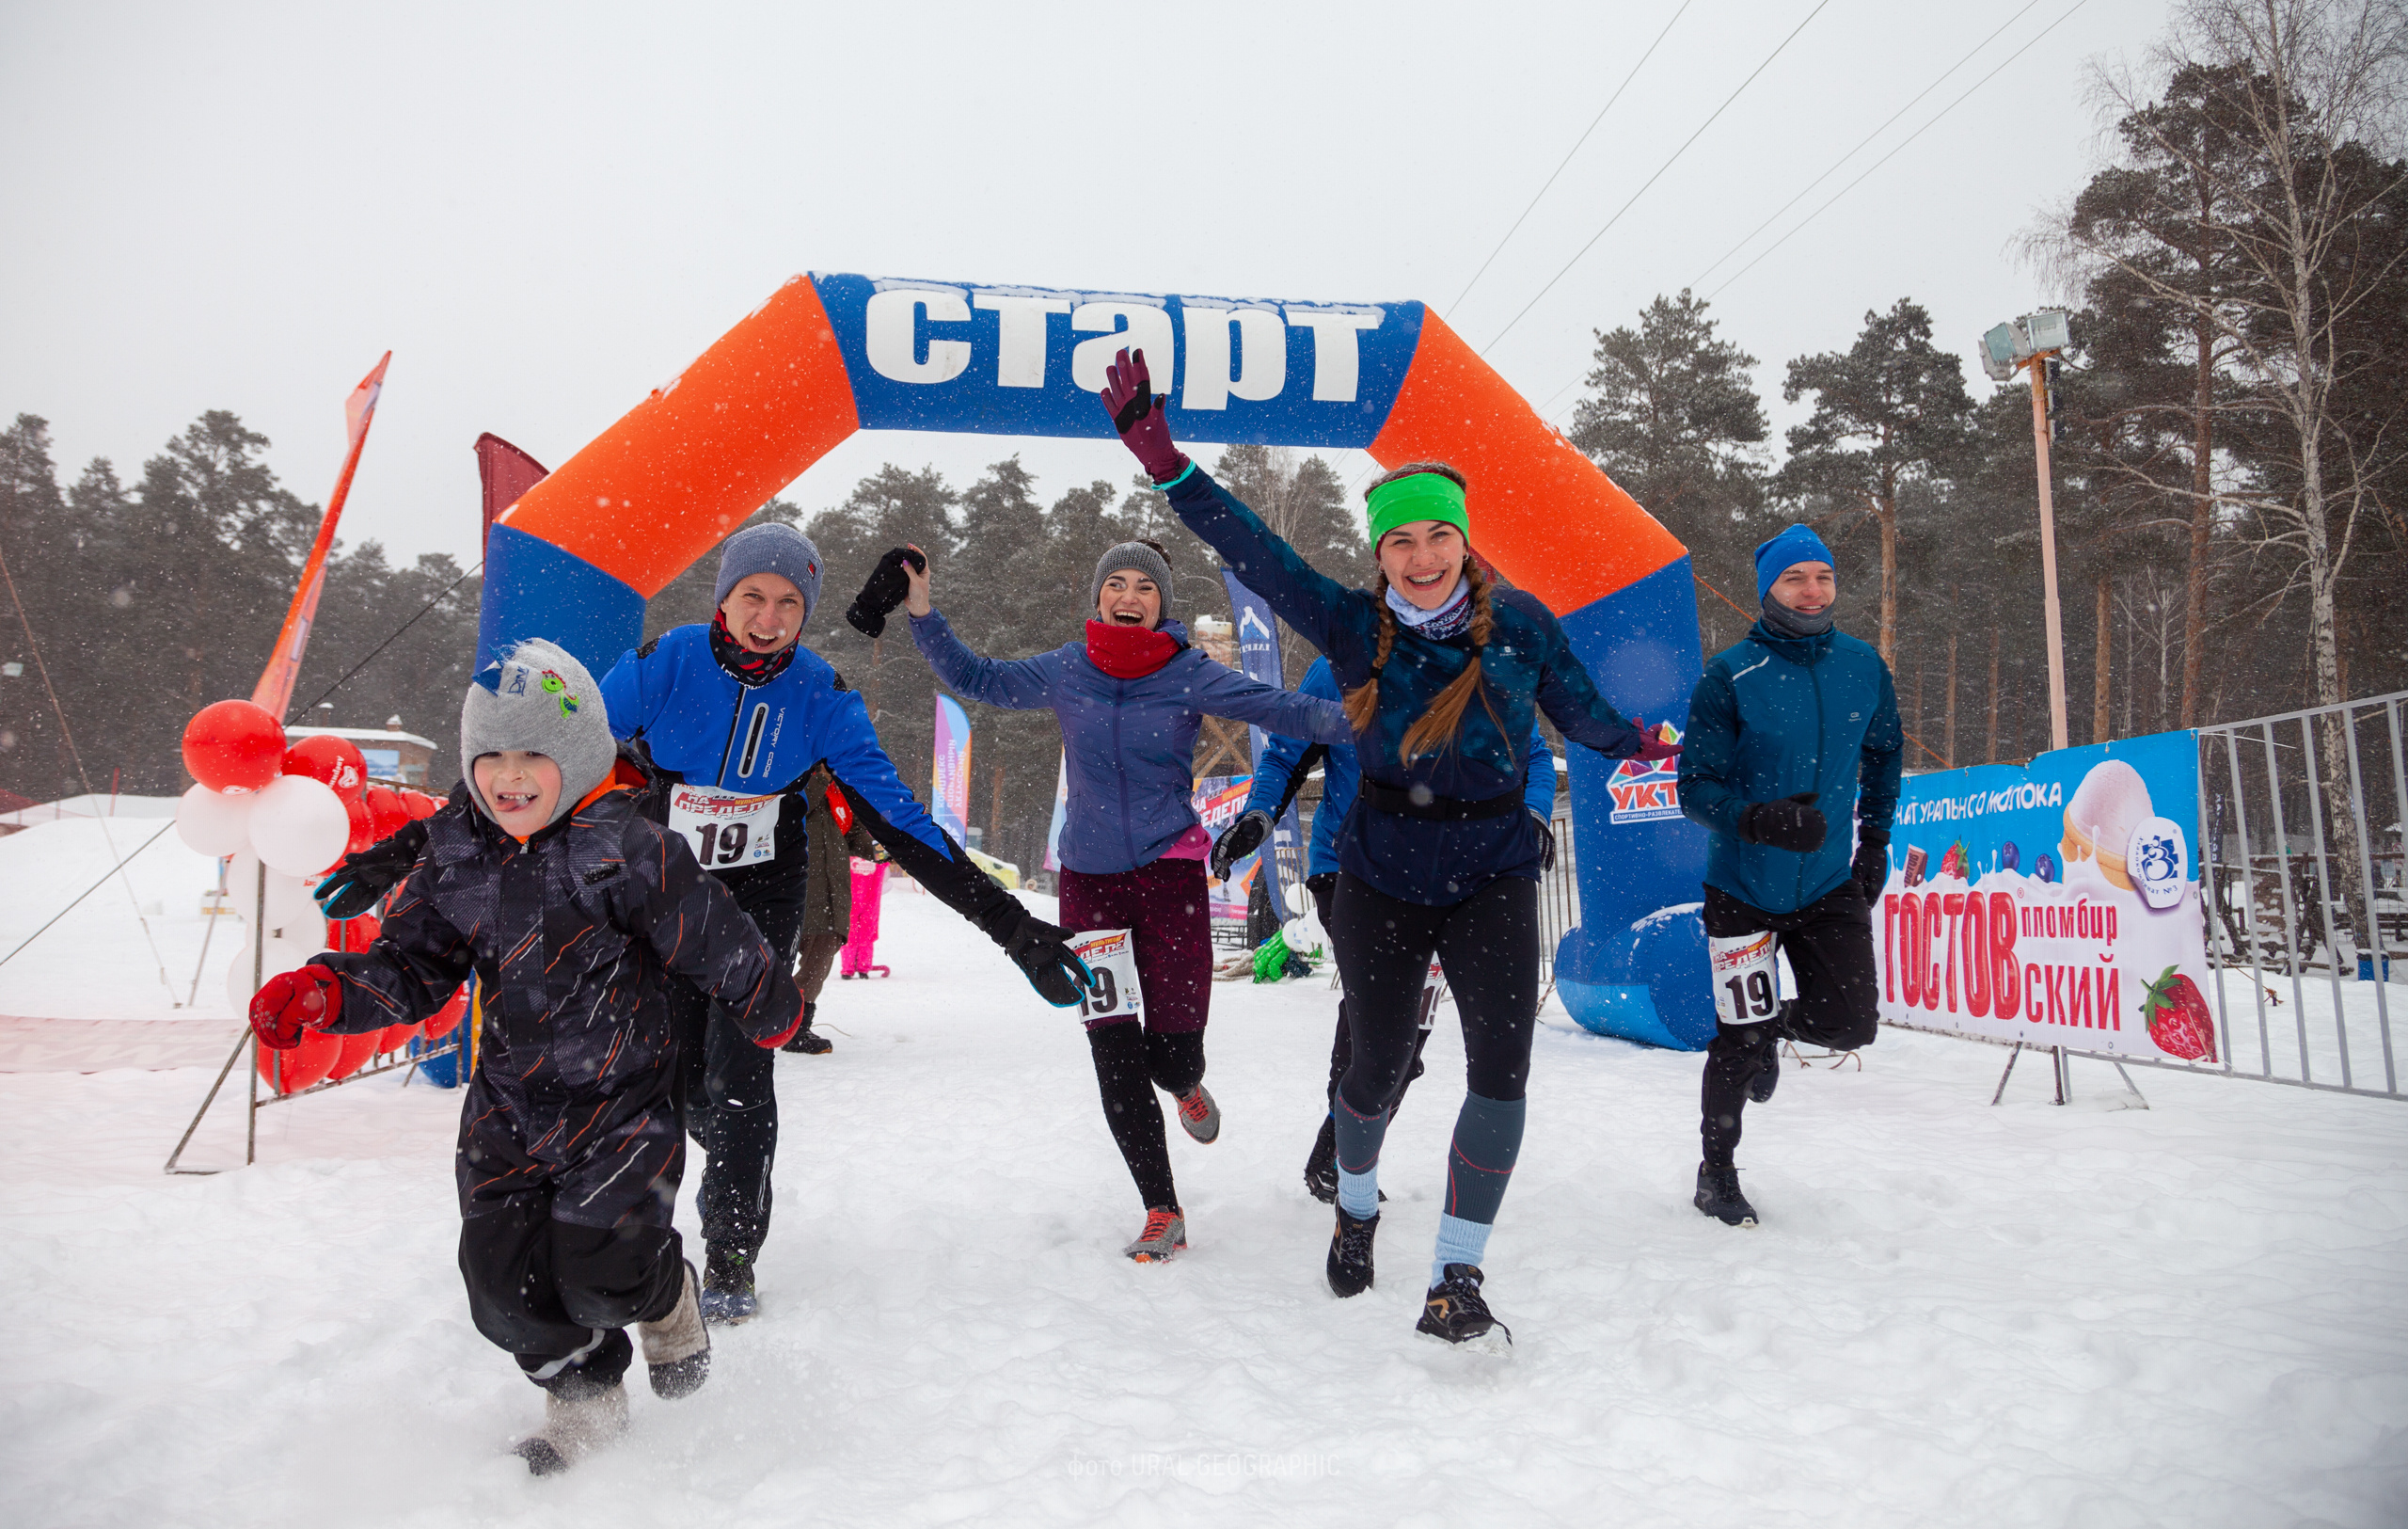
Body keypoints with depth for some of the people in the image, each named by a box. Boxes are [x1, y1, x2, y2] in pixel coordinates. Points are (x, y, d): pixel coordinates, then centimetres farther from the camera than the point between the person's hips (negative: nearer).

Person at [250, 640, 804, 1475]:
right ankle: (585, 1396, 32)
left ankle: (667, 1299, 26)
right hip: (510, 1103, 6)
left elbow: (712, 937, -11)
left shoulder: (627, 849, -19)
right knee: (504, 1270, 6)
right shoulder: (456, 859, -1)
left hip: (623, 1093, -5)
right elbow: (411, 968, 3)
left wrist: (770, 1010, -1)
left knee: (601, 1265, -12)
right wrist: (327, 990, -15)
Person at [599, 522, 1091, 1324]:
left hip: (760, 897, -1)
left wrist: (1006, 919, -19)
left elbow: (898, 815, -14)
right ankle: (739, 1170, 41)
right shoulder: (662, 665, -16)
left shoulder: (820, 696, -14)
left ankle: (730, 1257, 9)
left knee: (737, 1071, -11)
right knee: (679, 1076, 6)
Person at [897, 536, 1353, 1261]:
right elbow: (975, 679, 15)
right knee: (1115, 1058, 2)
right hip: (1088, 879, 2)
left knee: (1174, 1058, -4)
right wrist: (922, 613, 7)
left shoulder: (1189, 675, -4)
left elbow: (1280, 708, -12)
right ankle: (1161, 1212, 17)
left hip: (1169, 874, -2)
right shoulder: (1065, 670, 4)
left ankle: (1187, 1087, 37)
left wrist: (1358, 719, -27)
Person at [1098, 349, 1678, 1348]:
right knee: (1376, 1070, 10)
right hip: (1381, 873, 0)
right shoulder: (1352, 624, -9)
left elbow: (1581, 713, 11)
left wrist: (1634, 740, -2)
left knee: (1500, 1070, -13)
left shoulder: (1521, 624, -7)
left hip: (1493, 872, 0)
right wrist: (1161, 457, -20)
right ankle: (1356, 1205, 43)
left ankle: (1455, 1283, 2)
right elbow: (1250, 549, -14)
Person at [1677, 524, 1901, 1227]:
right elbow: (1696, 787, -14)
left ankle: (1773, 1028, 32)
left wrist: (1876, 838, 12)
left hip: (1831, 883, 4)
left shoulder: (1864, 667, -1)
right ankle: (1717, 1171, 24)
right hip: (1743, 886, -3)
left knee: (1851, 1023, -3)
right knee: (1737, 1039, 2)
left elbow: (1884, 754, 17)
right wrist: (1758, 819, -31)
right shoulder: (1729, 676, -14)